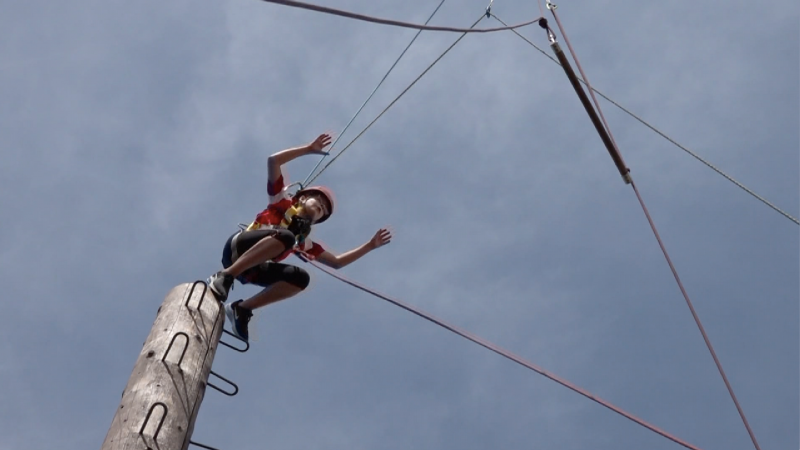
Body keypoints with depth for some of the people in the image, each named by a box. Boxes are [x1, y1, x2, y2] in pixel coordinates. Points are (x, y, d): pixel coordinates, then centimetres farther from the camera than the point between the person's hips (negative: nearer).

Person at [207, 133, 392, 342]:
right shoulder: (282, 202, 18)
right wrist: (309, 149, 6)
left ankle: (242, 308, -16)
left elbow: (336, 262, 28)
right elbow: (273, 161, 8)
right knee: (285, 235, -31)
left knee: (301, 278, -19)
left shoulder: (304, 240, 27)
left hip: (251, 270, 5)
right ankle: (225, 276, -35)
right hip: (238, 246, -5)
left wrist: (370, 245, 24)